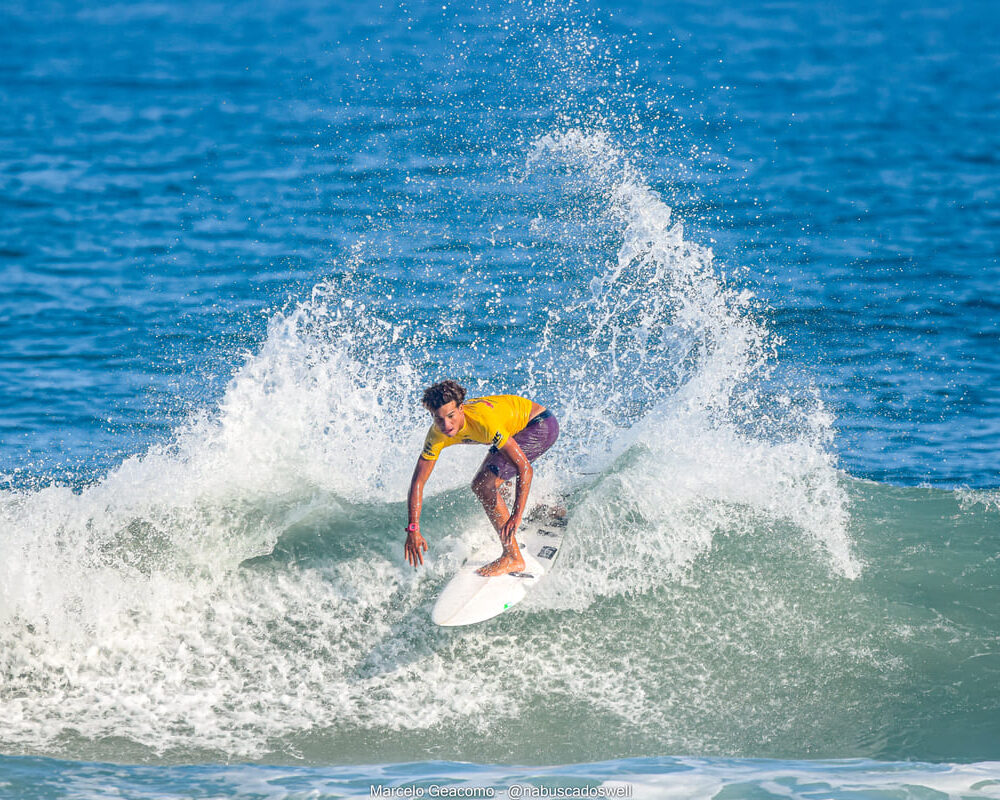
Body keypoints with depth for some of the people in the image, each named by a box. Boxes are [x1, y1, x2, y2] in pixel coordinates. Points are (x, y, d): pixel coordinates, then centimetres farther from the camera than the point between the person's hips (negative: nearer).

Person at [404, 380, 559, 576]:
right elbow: (418, 481, -11)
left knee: (484, 485, -21)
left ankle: (513, 558, -16)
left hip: (540, 425, -8)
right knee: (480, 484, 24)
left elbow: (525, 469, -39)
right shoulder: (438, 434, -16)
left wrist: (516, 516, -46)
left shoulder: (483, 421, -38)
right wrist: (413, 529, -21)